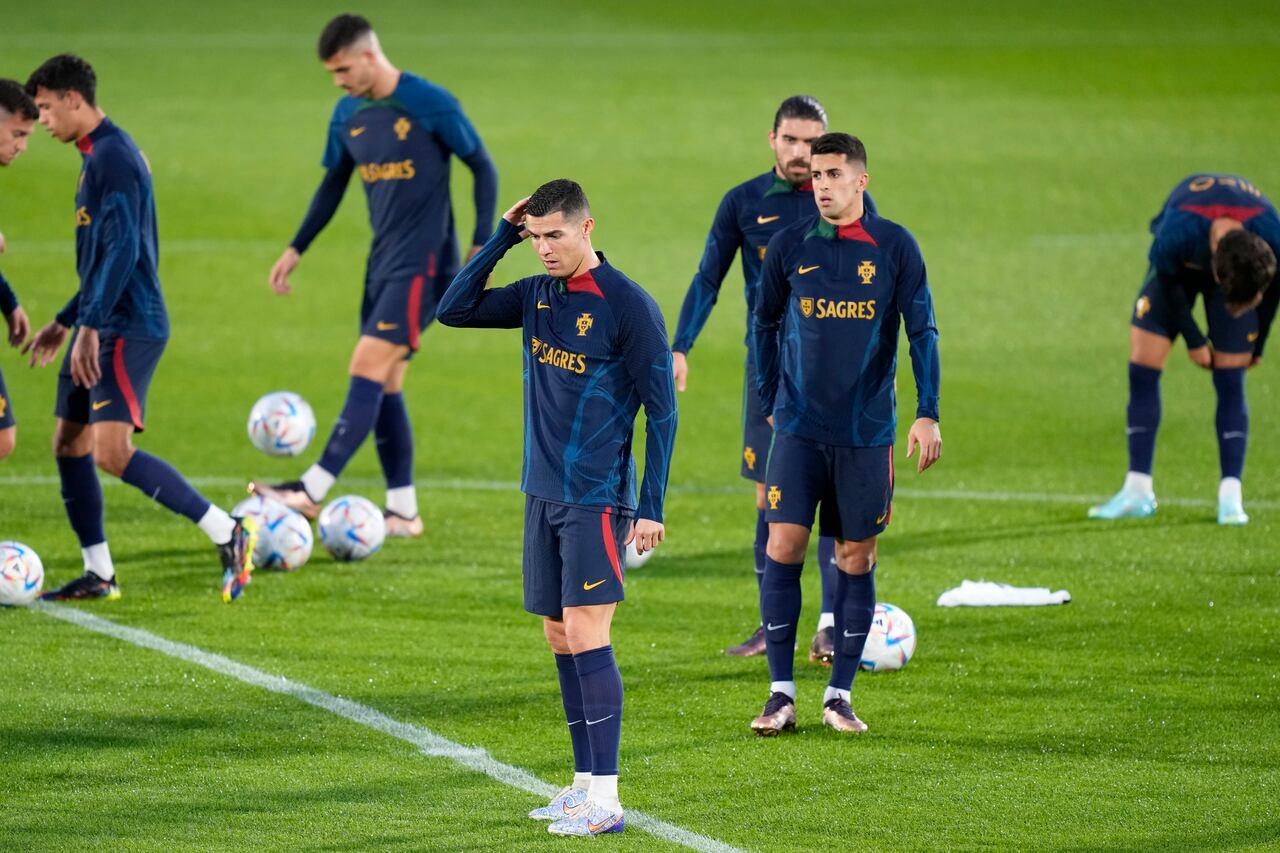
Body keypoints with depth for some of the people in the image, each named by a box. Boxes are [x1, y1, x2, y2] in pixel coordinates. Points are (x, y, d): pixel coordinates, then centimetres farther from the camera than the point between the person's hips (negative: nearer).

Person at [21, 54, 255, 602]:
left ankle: (228, 535, -15)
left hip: (128, 327, -11)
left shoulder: (112, 156, -14)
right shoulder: (98, 156, 18)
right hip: (102, 328, 11)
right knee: (69, 445, 11)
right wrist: (64, 323, 31)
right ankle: (98, 575, 17)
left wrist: (90, 325, -27)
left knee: (112, 452, -18)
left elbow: (122, 249, -23)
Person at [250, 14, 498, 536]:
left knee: (367, 370, -15)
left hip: (422, 264, -8)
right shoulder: (348, 115, 8)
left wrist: (482, 245, -10)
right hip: (382, 261, 8)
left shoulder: (430, 105, -12)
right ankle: (403, 511, 12)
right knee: (385, 383, 6)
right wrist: (296, 248, 15)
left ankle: (313, 490, -20)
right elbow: (334, 183, 20)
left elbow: (483, 168, -5)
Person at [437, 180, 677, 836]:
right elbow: (454, 309, 9)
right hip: (543, 494, 7)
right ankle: (584, 784, 16)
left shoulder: (628, 307, -11)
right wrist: (501, 238, 1)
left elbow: (661, 411, -9)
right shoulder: (537, 296, 9)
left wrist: (652, 508, -13)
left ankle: (605, 800, -12)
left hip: (597, 499, -7)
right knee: (560, 639, 9)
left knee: (585, 635, -12)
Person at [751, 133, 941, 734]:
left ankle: (840, 696, 11)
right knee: (783, 546, -7)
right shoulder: (789, 246, 2)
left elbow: (922, 331, -1)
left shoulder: (894, 248, -2)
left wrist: (927, 413, -10)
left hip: (867, 430, -1)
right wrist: (769, 402, 14)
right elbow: (765, 323, 15)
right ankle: (781, 694, 0)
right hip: (799, 425, 1)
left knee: (856, 558, 3)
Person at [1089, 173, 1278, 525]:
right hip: (1180, 268, 0)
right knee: (1142, 370, -8)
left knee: (1230, 381, -9)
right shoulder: (1175, 235, -44)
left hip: (1241, 267, 0)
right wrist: (1193, 341, -10)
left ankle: (1231, 497, -6)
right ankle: (1138, 492, -1)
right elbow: (1169, 283, -19)